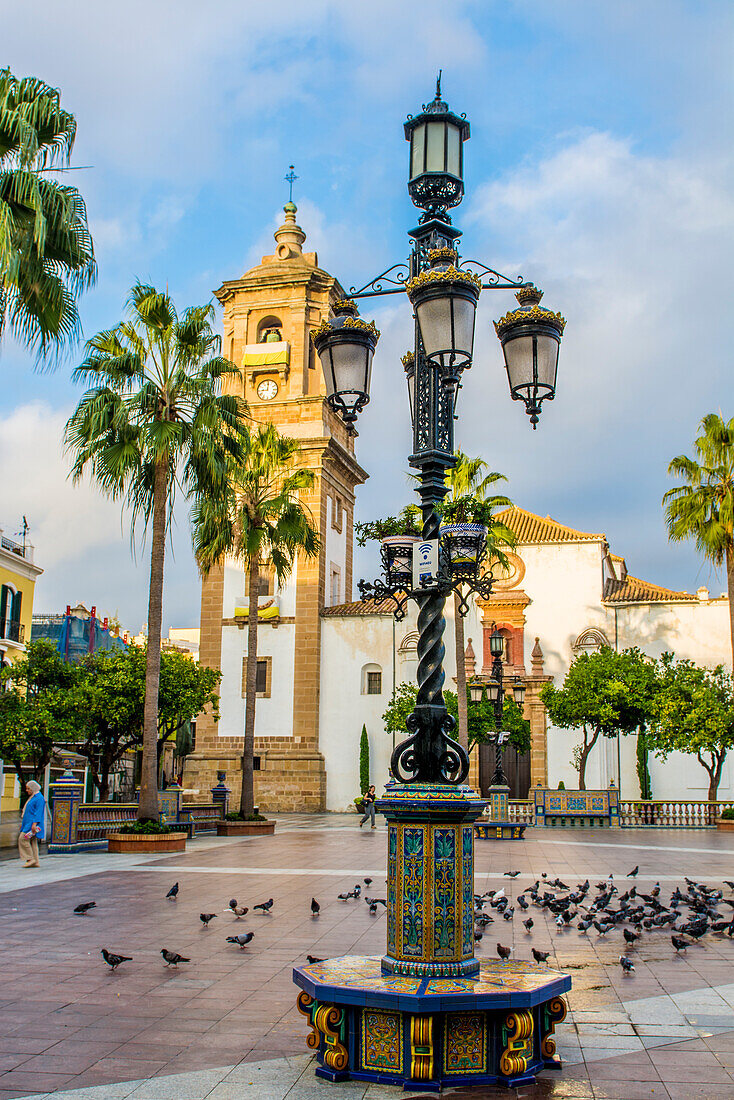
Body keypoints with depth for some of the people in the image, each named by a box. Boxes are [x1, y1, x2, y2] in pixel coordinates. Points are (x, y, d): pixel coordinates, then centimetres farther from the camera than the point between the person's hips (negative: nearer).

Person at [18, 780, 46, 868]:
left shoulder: (39, 798, -13)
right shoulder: (32, 797, 18)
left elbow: (38, 812, -19)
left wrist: (34, 824, -26)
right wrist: (23, 823, 23)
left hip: (33, 824, -10)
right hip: (29, 824, 10)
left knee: (22, 839, -14)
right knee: (32, 842, 7)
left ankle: (30, 859, -11)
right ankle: (35, 862, 6)